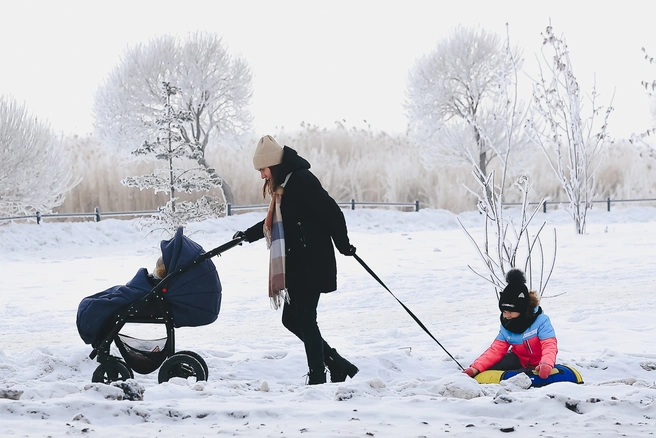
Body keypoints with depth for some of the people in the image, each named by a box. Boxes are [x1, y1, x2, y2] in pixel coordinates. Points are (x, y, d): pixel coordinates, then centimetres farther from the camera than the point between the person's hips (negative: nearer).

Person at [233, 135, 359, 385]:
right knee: (291, 319, 10)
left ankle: (317, 378, 1)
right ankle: (339, 366, 16)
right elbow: (275, 222, 31)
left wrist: (343, 245, -11)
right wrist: (247, 235, 31)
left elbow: (331, 211, -17)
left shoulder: (302, 179, -15)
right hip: (295, 266, 10)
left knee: (304, 319, -7)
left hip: (312, 264, -10)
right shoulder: (283, 186, 15)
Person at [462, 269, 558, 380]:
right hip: (519, 360, 5)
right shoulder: (506, 325, -3)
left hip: (537, 366, -5)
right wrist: (476, 367, -22)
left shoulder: (541, 321, -20)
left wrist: (546, 365, -54)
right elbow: (496, 350, -7)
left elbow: (549, 346, -30)